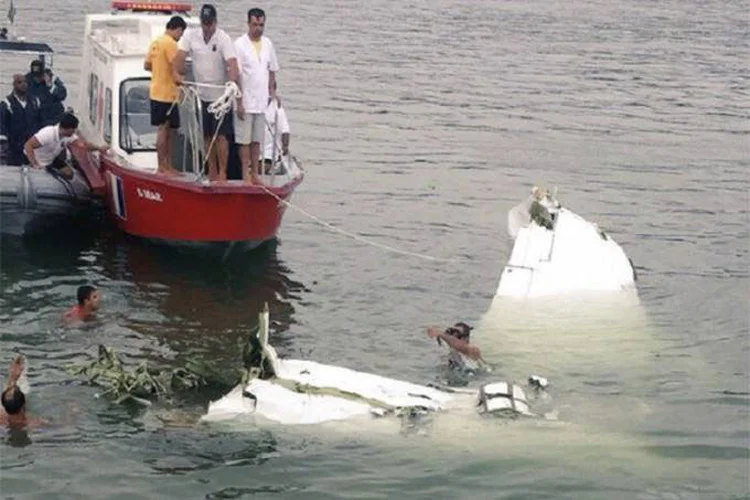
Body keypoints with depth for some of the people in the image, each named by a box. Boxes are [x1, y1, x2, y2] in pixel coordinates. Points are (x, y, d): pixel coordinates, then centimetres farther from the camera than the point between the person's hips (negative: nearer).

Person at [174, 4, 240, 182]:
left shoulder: (223, 39, -13)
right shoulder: (190, 35, -1)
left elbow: (232, 62, -25)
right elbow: (180, 57, -5)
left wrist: (233, 81, -41)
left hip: (221, 95, -5)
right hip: (203, 94, 5)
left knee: (221, 135, -8)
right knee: (207, 136, 12)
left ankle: (222, 172, -1)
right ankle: (212, 172, 22)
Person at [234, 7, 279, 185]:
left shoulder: (268, 44, 8)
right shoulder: (240, 44, -8)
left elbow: (272, 71, 16)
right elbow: (236, 75, -10)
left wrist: (272, 93, 6)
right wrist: (239, 102, -13)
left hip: (262, 102, 5)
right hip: (246, 101, -5)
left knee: (257, 140, 10)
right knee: (245, 140, 0)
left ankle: (255, 174, 15)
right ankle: (246, 175, 5)